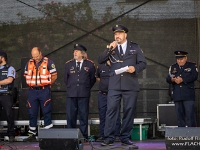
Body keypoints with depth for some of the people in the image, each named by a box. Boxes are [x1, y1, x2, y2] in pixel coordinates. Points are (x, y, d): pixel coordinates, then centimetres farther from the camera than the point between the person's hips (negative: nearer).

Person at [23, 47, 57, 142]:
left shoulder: (48, 62, -3)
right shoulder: (29, 63, 10)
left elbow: (54, 76, 0)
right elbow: (26, 76, 21)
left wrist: (47, 84, 3)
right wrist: (32, 84, 12)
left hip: (44, 91, -4)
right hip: (32, 91, 4)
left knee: (46, 112, -2)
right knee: (32, 113, 6)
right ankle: (32, 135, 14)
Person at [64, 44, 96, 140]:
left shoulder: (90, 65, 4)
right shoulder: (68, 64, 11)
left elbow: (93, 79, 12)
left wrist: (87, 88, 11)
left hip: (84, 95, -2)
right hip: (71, 94, 2)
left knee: (83, 116, 2)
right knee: (70, 116, 1)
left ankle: (84, 136, 8)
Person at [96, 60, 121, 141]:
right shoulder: (101, 66, 8)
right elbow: (97, 77, 24)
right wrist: (104, 83, 11)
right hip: (102, 95, 3)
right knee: (102, 116, 6)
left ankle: (116, 135, 3)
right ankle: (102, 135, 12)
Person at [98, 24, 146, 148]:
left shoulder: (135, 47, 10)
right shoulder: (111, 48, 14)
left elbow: (143, 63, 8)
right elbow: (100, 60, 4)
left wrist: (135, 68, -12)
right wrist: (109, 49, -7)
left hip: (131, 85, 0)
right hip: (114, 85, 0)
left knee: (129, 112, 2)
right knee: (111, 110, -7)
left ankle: (125, 138, 10)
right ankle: (109, 138, -3)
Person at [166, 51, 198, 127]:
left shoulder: (192, 66, 6)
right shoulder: (173, 67, 17)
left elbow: (194, 76, -9)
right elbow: (168, 79, 8)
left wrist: (182, 79, -18)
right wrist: (173, 79, -16)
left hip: (188, 95, -3)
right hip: (177, 96, 4)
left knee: (190, 114, -8)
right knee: (180, 115, 5)